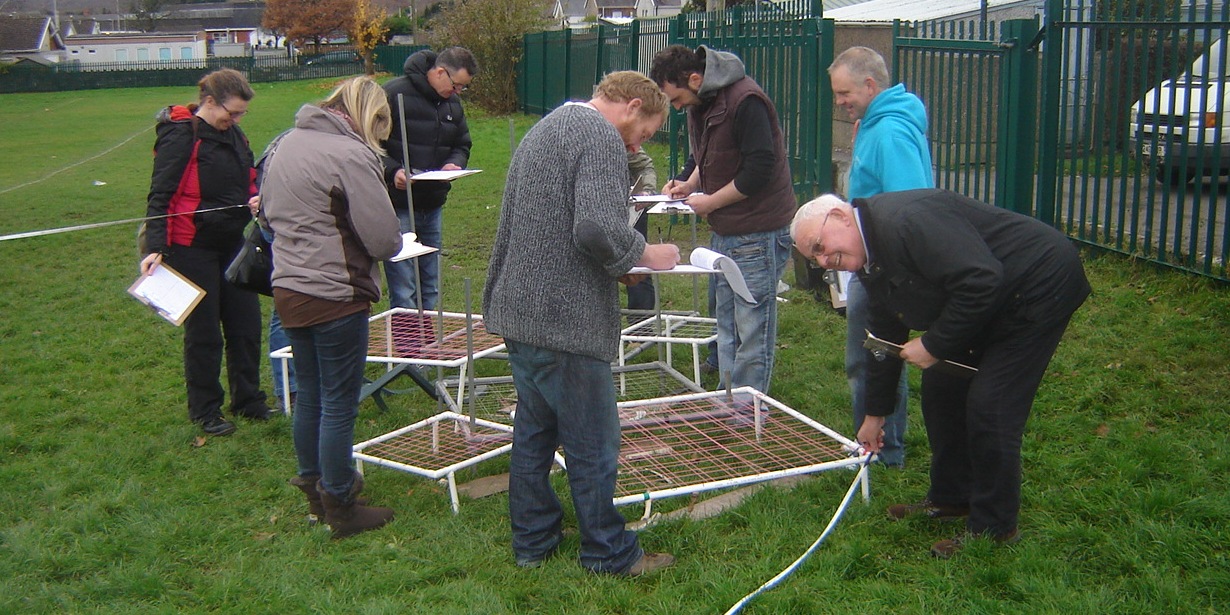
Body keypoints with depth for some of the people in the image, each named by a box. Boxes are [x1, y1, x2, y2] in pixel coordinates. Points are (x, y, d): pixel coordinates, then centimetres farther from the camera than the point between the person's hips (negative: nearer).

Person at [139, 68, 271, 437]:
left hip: (232, 243, 7)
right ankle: (204, 411, 17)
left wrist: (255, 197, -3)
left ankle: (249, 401, 26)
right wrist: (155, 248, -24)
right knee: (204, 333, 3)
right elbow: (161, 196, -16)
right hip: (193, 249, -7)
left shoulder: (232, 134, 9)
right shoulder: (180, 136, -14)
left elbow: (247, 180, 21)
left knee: (247, 324, 11)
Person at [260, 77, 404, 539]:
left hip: (287, 289, 8)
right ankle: (340, 509, 15)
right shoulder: (351, 155, -17)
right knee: (339, 405, 3)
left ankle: (314, 488, 35)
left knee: (309, 396, 20)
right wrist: (394, 241, 4)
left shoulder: (288, 142, 8)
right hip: (335, 298, -8)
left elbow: (267, 213, 21)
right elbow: (385, 240, -17)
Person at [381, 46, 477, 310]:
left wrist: (455, 164, -2)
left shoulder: (452, 102, 11)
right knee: (403, 293, -8)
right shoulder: (395, 93, -12)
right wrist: (393, 171, -25)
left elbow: (462, 145, 20)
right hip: (398, 207, -7)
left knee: (430, 291, 14)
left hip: (432, 207, 7)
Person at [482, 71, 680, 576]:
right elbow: (597, 228, -26)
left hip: (519, 309, 10)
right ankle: (609, 552, 15)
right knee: (592, 444, 3)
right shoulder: (600, 136, -13)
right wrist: (644, 254, -8)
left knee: (533, 431, 18)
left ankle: (532, 542, 28)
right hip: (565, 321, -10)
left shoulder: (544, 128, 20)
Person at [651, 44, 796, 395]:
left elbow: (760, 169, -22)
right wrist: (689, 185, 6)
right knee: (727, 329, 16)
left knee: (752, 334, -3)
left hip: (758, 234, -10)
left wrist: (709, 202, -14)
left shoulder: (745, 101, -19)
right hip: (724, 232, 10)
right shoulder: (699, 105, 10)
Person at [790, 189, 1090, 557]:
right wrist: (875, 414, 20)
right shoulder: (870, 260, 5)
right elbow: (885, 337, 16)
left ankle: (993, 527, 4)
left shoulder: (907, 220, -28)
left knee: (988, 406, -11)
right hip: (996, 303, 10)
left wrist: (934, 345, -22)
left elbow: (981, 280, -33)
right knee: (941, 387, 11)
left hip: (1042, 285, -10)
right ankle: (951, 498, 28)